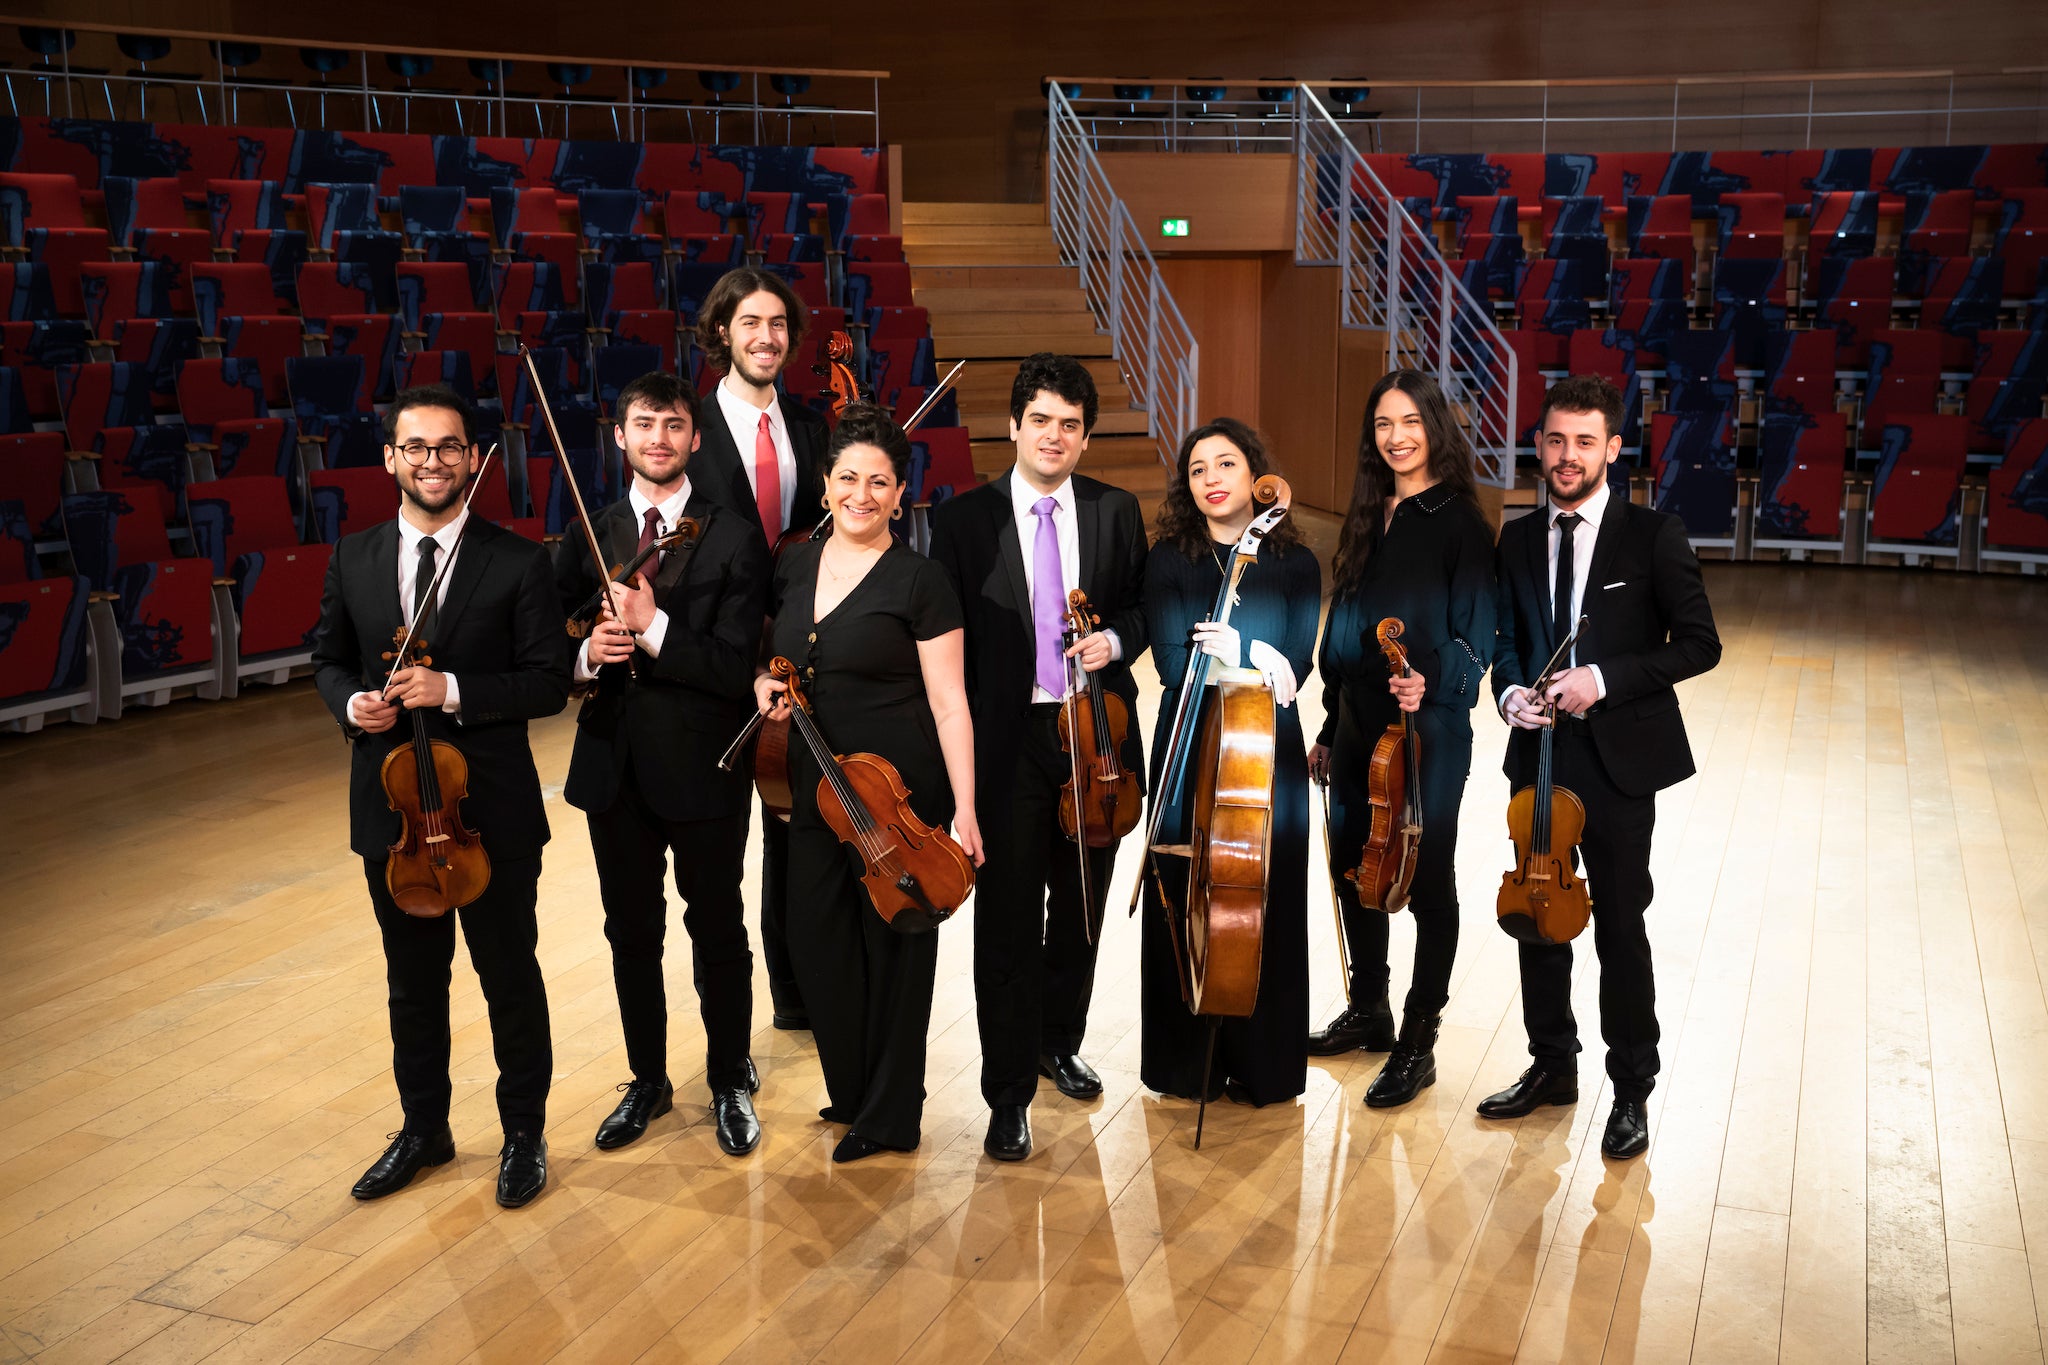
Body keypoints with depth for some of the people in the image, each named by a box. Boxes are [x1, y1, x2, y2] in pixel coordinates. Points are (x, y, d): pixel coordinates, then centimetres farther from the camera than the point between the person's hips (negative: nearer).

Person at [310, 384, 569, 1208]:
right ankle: (423, 1129, 37)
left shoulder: (518, 564, -9)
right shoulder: (353, 561, 3)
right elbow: (329, 659, 13)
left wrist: (453, 691, -23)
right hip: (390, 804, 4)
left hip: (492, 809, -3)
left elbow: (549, 683, -10)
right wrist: (350, 703, -9)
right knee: (412, 979, 18)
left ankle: (524, 1132, 29)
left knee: (509, 975, 10)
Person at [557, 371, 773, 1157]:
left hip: (703, 769, -4)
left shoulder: (734, 541, -8)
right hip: (615, 768, 4)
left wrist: (655, 629, -25)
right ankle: (648, 1080, 35)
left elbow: (737, 668, -16)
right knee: (631, 935, 16)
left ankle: (730, 1082, 30)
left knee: (718, 933, 11)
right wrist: (588, 655, -15)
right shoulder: (588, 538, 5)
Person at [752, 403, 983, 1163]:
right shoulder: (794, 567, 7)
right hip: (814, 787, 6)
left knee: (894, 941, 5)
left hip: (900, 788, -5)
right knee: (815, 938, 9)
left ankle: (890, 1114, 21)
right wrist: (767, 684, -2)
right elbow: (781, 658, 22)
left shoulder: (919, 581, -10)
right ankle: (850, 1090, 31)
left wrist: (963, 810, -16)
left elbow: (948, 702, -11)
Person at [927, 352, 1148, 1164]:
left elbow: (1144, 605, 13)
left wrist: (1114, 640, -10)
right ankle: (1009, 1095, 7)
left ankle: (1059, 1043, 38)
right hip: (1009, 741, -3)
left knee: (1080, 908, 16)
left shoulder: (1117, 512, 5)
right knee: (1008, 922, -2)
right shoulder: (965, 518, -2)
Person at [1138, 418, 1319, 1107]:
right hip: (1189, 751, 0)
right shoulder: (1169, 559, 1)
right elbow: (1174, 665, -8)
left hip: (1268, 755, 1)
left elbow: (1295, 667, -5)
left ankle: (1263, 1063, 18)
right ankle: (1187, 1060, 18)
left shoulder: (1294, 564, 3)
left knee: (1267, 903, 3)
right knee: (1184, 903, 4)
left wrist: (1228, 651, -18)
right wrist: (1255, 663, -14)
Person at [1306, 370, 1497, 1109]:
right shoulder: (1369, 516, 10)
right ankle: (1368, 1011, 34)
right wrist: (1330, 729, 15)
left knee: (1427, 881, 3)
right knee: (1353, 869, 15)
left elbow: (1476, 639, -12)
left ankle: (1419, 1041, 15)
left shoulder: (1458, 523, -8)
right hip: (1357, 728, 7)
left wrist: (1431, 682, -31)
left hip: (1426, 734, -7)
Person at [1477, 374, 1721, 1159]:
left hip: (1619, 761, -4)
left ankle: (1633, 1091, 19)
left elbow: (1698, 644, -8)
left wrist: (1604, 679, -19)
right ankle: (1552, 1065, 31)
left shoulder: (1653, 536, -7)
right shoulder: (1519, 541, 7)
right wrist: (1510, 691, -6)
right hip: (1540, 756, 5)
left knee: (1620, 930, 3)